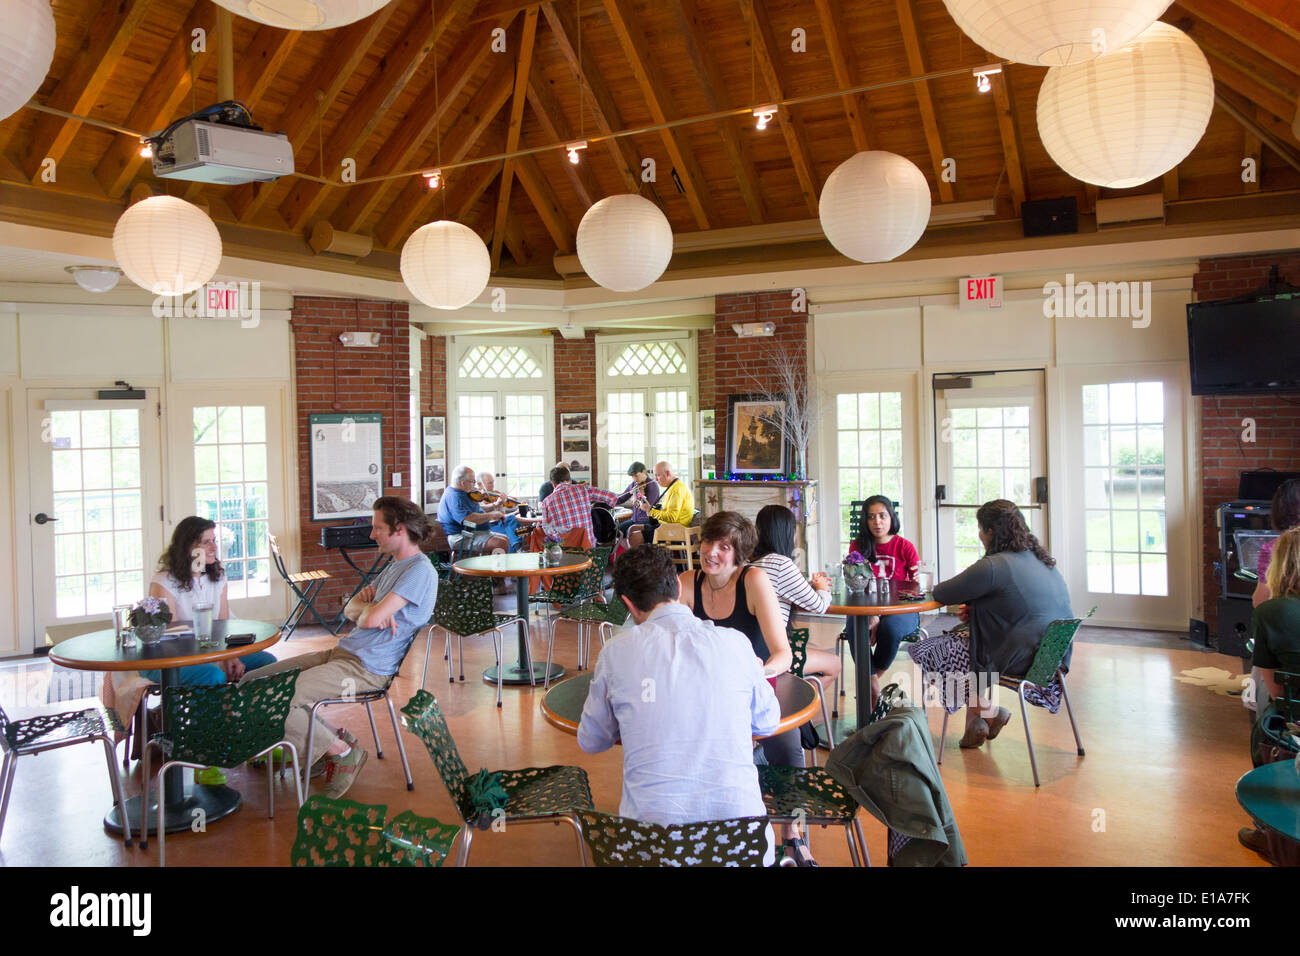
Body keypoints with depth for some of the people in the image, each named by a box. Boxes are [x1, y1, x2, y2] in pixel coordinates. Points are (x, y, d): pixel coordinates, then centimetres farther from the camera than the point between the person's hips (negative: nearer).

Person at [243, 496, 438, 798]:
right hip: (341, 653, 10)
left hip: (365, 668, -10)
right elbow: (350, 610, 17)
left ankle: (341, 751, -3)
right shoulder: (395, 565, 20)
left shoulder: (420, 570, -14)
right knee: (253, 681, 5)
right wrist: (370, 606, -6)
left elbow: (371, 619, -22)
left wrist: (367, 609, 2)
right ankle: (328, 739, 7)